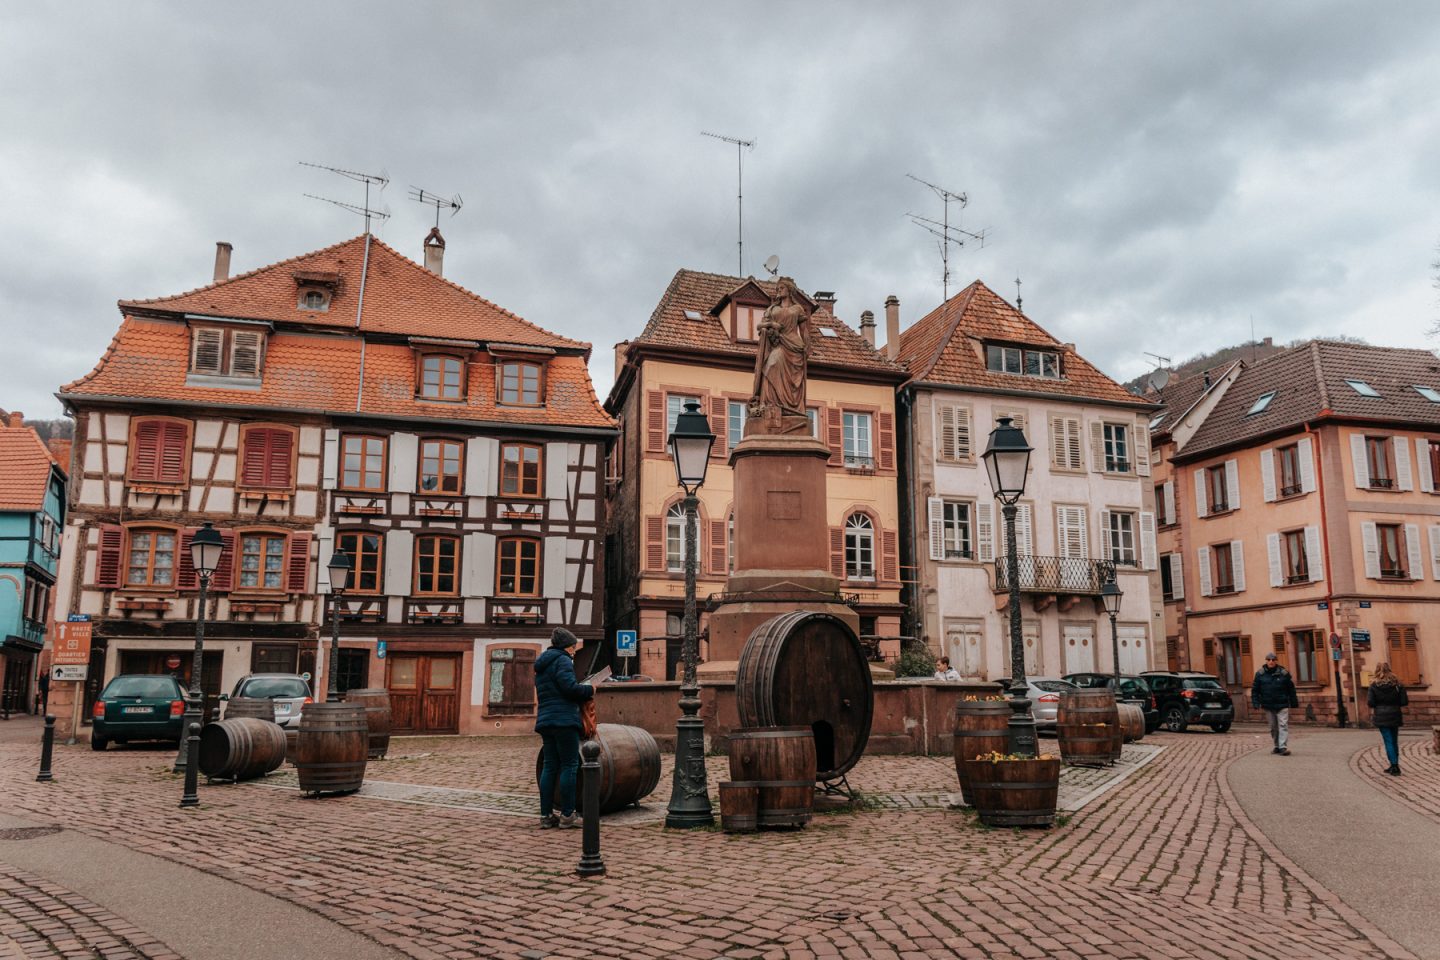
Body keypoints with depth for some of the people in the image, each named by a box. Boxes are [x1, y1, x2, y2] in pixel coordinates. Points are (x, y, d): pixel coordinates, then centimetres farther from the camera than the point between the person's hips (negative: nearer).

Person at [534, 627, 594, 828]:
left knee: (550, 766, 10)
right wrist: (589, 690, -2)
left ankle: (546, 815, 10)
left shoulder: (541, 665, 22)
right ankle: (567, 815, -3)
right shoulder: (563, 660, -8)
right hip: (564, 720, -9)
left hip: (545, 720, 9)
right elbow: (569, 687, -19)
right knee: (569, 766, -4)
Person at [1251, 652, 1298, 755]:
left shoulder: (1284, 673, -1)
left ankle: (1283, 747, -13)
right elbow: (1255, 690, 4)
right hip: (1268, 706, 2)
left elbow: (1291, 689, 6)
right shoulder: (1260, 674, 1)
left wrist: (1294, 703, 7)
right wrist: (1256, 703, -4)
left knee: (1283, 725, -10)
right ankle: (1277, 746, 22)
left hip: (1282, 705, -2)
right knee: (1273, 727, 11)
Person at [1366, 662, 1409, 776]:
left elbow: (1370, 703, -10)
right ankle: (1394, 766, 20)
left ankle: (1394, 765, -6)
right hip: (1395, 716, 3)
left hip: (1381, 717, -3)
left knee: (1388, 741, 1)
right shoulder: (1397, 684, 0)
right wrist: (1394, 703, 15)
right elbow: (1404, 702, -4)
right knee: (1394, 741, 14)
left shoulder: (1374, 685, -6)